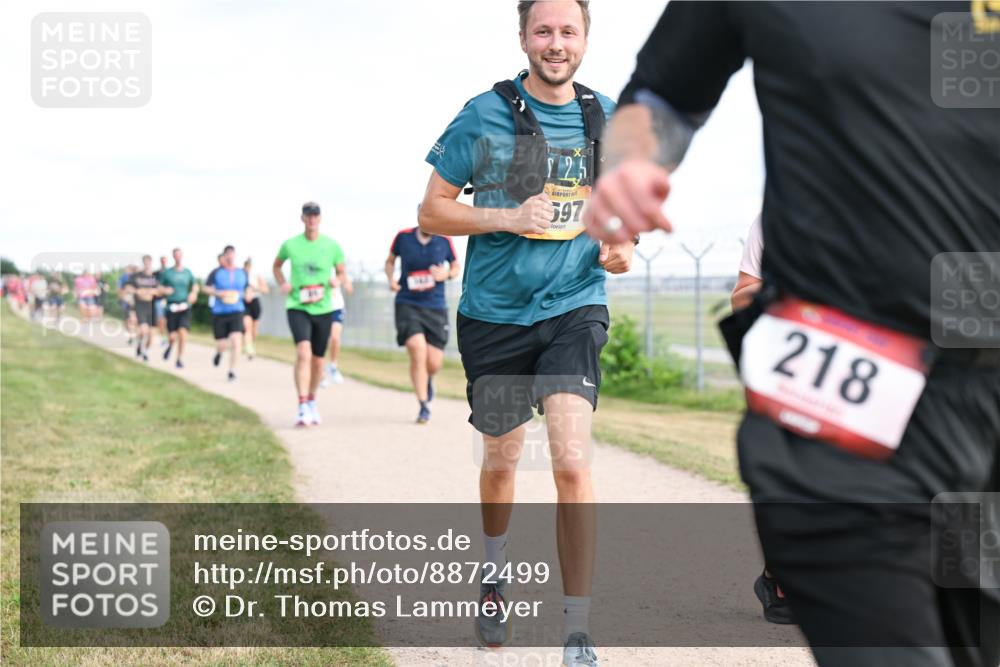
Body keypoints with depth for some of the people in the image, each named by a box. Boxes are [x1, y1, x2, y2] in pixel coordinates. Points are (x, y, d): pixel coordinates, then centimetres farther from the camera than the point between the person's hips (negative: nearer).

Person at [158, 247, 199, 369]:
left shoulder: (187, 272, 7)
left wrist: (193, 293, -1)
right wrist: (164, 290, -14)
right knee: (172, 336, -2)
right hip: (172, 307, -1)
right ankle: (170, 345, 36)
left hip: (185, 306, 1)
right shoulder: (166, 272, 2)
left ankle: (180, 359, 0)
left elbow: (195, 286, 20)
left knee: (183, 332, -15)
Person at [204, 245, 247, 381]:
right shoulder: (217, 272, -1)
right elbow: (206, 288, 5)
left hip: (236, 312, 1)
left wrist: (246, 295, -1)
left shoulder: (242, 273, 7)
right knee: (221, 344, 3)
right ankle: (219, 352, 42)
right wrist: (218, 293, -12)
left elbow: (247, 288, 21)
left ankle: (232, 371, -8)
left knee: (236, 340, -17)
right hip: (219, 312, -1)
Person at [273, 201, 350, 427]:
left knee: (318, 360, 12)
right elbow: (277, 266, 17)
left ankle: (312, 402, 35)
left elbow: (342, 272, 12)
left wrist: (339, 280, -11)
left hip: (323, 309, 2)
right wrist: (282, 284, 0)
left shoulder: (332, 246, 1)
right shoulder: (290, 245, -1)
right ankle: (302, 407, -24)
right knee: (303, 353, -22)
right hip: (297, 307, -2)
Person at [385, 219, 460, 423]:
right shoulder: (403, 237, -2)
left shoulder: (444, 241, 0)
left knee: (434, 364, 0)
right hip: (407, 305, -1)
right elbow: (390, 261, 14)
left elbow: (456, 266, 13)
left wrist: (447, 274, -9)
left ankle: (428, 380, 41)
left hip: (436, 307, 2)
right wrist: (391, 279, -5)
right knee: (418, 352, -19)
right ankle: (424, 408, -6)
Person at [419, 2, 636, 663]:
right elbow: (432, 212, -2)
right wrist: (509, 217, -18)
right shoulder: (484, 115, -4)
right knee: (501, 459, 16)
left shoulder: (609, 120, 4)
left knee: (572, 464, -16)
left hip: (574, 310, 0)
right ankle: (494, 575, 46)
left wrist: (622, 248, -4)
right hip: (495, 316, 0)